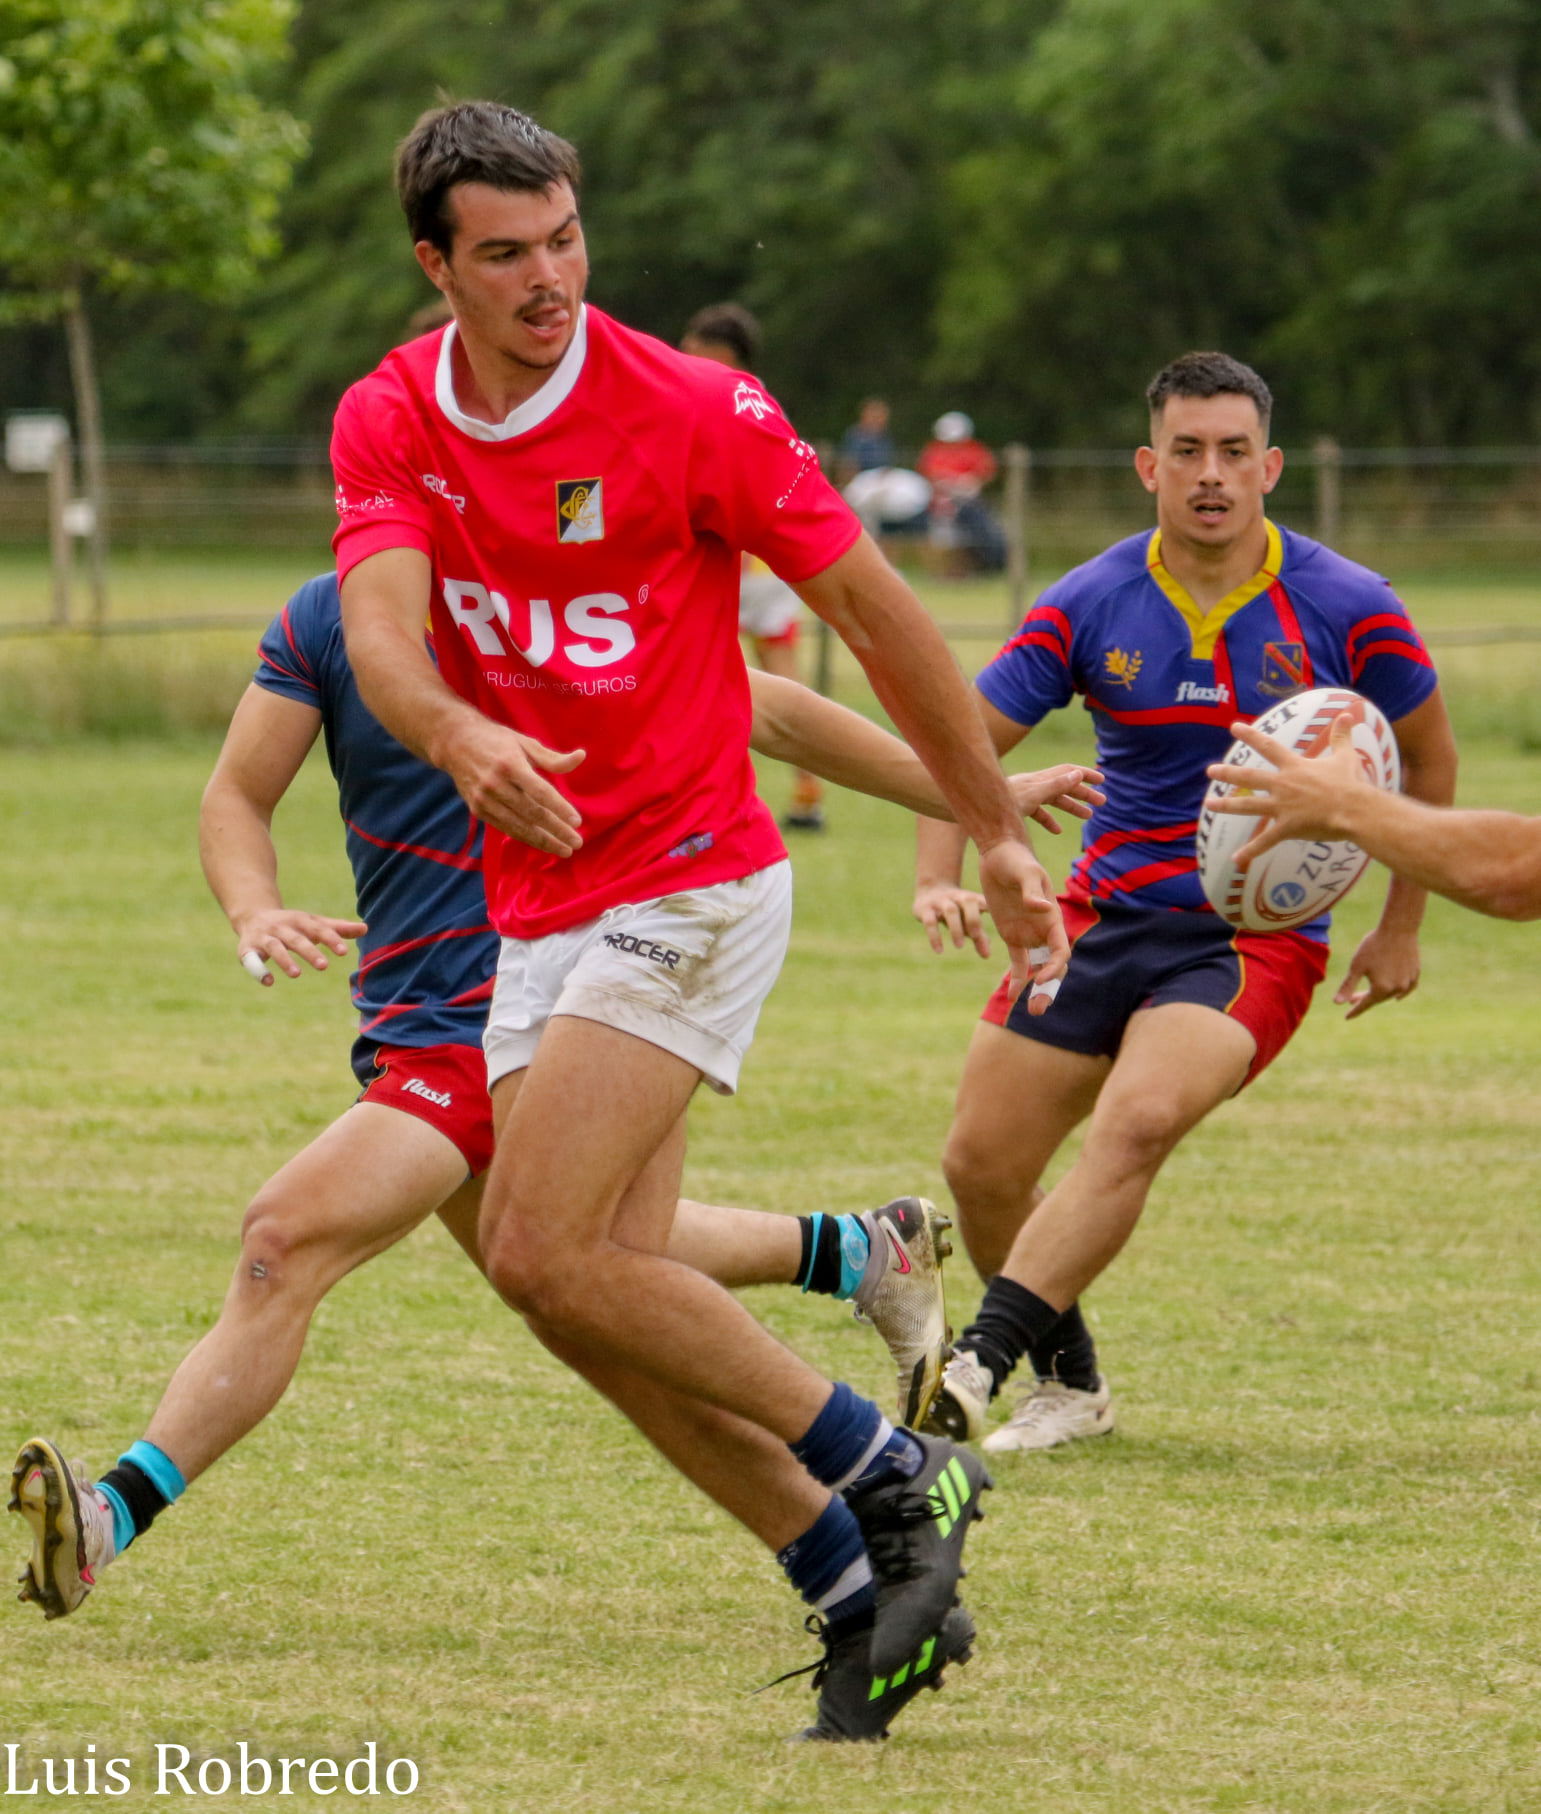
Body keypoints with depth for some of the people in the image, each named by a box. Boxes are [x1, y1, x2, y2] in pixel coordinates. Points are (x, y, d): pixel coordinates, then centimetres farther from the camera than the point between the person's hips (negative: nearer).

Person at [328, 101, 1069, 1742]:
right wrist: (464, 740, -40)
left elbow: (874, 611, -4)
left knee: (545, 1256, -16)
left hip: (689, 883, -6)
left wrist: (999, 841, 2)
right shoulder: (387, 424, 0)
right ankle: (868, 1605, 10)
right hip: (537, 913, 6)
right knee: (604, 1303, 1)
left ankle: (898, 1481, -4)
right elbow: (381, 634, -17)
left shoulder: (690, 413, -13)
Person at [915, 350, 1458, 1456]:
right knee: (982, 1163, -1)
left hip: (1260, 933, -4)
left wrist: (1402, 930, 11)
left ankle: (978, 1366, -33)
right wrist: (939, 881, -18)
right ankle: (1069, 1381, 23)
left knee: (1137, 1120, -30)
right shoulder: (1089, 607, -4)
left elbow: (1429, 755, 9)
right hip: (1105, 912, 4)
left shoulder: (1348, 611, -7)